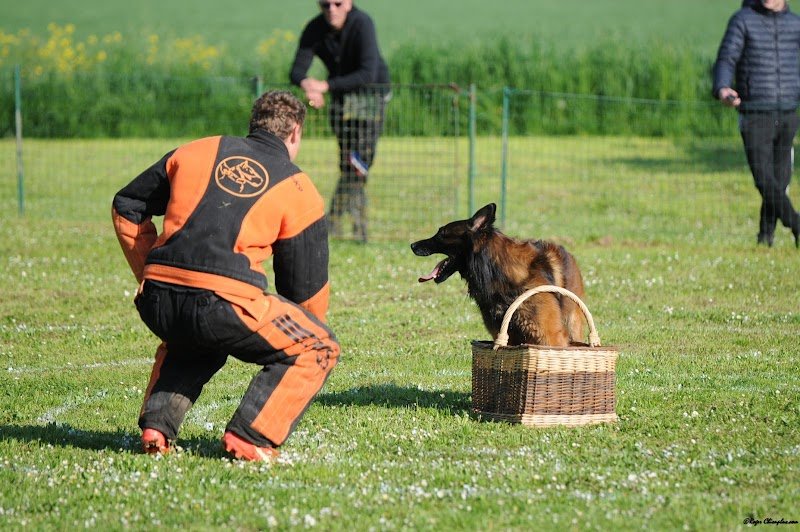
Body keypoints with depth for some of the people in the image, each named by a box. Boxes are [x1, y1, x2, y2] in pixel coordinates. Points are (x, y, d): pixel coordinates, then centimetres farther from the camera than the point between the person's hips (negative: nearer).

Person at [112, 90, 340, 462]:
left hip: (156, 304, 5)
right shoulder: (300, 193, 12)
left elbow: (126, 206, 27)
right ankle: (249, 437, -2)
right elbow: (306, 287, 15)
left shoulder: (195, 152, 21)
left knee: (193, 341, 39)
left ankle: (156, 425, 20)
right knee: (319, 347, 13)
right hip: (225, 303, -5)